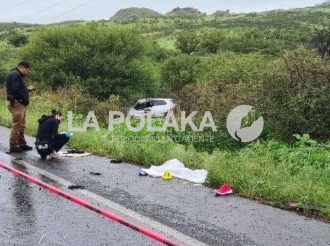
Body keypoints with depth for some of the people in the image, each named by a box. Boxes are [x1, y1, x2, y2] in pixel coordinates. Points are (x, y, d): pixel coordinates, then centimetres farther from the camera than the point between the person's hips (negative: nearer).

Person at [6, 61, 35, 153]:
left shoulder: (17, 75, 20)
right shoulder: (15, 74, -14)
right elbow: (15, 90, -23)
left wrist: (28, 89, 16)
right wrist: (25, 99, -17)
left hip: (20, 104, 11)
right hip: (16, 103, -11)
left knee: (21, 126, 16)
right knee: (16, 125, -8)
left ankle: (22, 144, 23)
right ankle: (13, 146, -3)